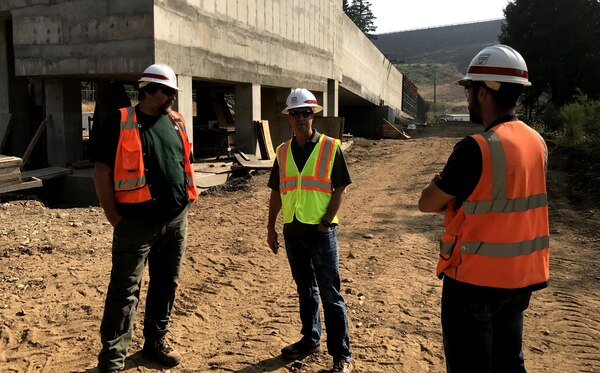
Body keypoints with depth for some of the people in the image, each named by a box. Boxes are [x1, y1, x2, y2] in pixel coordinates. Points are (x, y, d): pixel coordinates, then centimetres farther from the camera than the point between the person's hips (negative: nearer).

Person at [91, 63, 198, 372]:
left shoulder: (176, 122, 11)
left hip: (176, 219, 6)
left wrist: (185, 204, 12)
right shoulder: (119, 122, -6)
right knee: (125, 289, -2)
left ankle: (156, 341, 30)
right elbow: (101, 170, -7)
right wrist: (113, 216, -10)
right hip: (137, 221, -5)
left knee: (166, 284, 14)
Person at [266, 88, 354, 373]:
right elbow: (276, 192, 12)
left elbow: (340, 188, -6)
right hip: (292, 230, 5)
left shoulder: (330, 147, -5)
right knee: (305, 290, 17)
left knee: (330, 294, 0)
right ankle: (311, 339, 33)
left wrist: (326, 222, -13)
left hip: (321, 231, -4)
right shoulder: (283, 152, 8)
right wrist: (271, 228, 10)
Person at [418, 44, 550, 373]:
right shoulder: (537, 143, 2)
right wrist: (457, 195, 6)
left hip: (475, 279, -7)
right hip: (520, 278, 7)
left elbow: (427, 204, -12)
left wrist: (444, 184, 5)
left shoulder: (476, 148, -22)